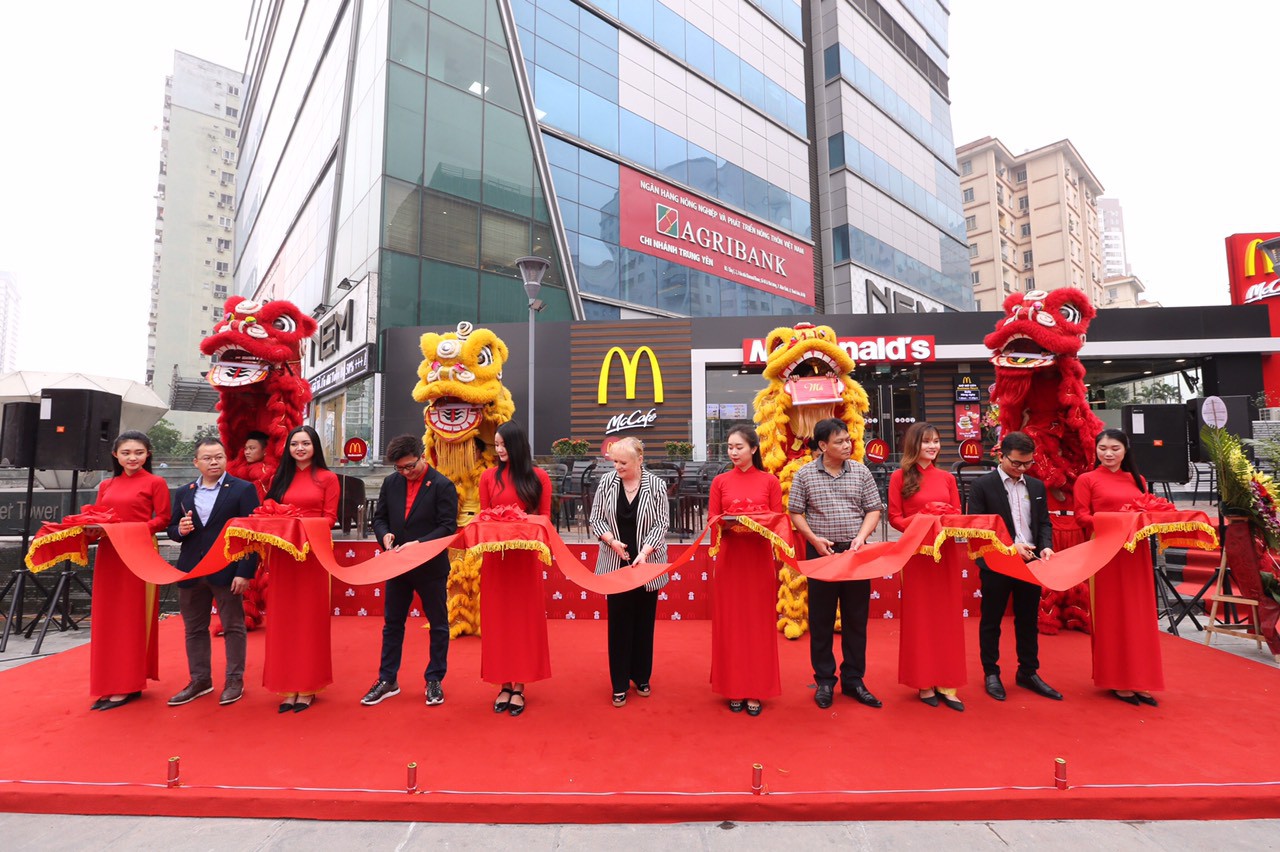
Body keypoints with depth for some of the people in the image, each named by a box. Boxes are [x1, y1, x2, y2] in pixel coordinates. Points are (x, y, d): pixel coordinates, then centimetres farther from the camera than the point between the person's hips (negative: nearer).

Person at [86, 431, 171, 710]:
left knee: (132, 619, 1)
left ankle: (128, 685, 9)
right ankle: (110, 684, 19)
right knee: (108, 619, 9)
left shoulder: (155, 483, -3)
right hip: (108, 556, 6)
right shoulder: (106, 485, 13)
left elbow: (162, 520, -7)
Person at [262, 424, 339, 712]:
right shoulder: (279, 478, 13)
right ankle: (288, 686, 15)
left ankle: (308, 687, 13)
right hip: (282, 554, 4)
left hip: (312, 553, -3)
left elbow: (330, 517, -3)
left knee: (310, 617, 3)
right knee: (284, 618, 6)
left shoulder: (327, 478, 1)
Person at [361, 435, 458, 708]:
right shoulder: (391, 483, 2)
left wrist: (419, 544, -26)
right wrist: (385, 535, -12)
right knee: (392, 623, 14)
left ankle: (434, 680, 24)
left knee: (438, 624, 9)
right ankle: (387, 680, 29)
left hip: (431, 567, -4)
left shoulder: (442, 485, -13)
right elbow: (379, 517, 9)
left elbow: (448, 527, -16)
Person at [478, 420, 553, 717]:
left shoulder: (539, 477, 1)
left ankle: (519, 687, 17)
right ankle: (504, 685, 19)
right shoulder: (488, 476, 4)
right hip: (496, 556, 1)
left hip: (526, 556, -1)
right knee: (498, 619, 7)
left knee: (524, 618, 6)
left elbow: (544, 519, 3)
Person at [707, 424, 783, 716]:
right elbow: (712, 523, 2)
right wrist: (728, 525, -18)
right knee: (730, 623, 4)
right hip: (729, 558, 1)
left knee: (759, 623, 4)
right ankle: (733, 688, 17)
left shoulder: (770, 481, 2)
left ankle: (756, 690, 16)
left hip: (759, 558, 0)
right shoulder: (720, 482, 4)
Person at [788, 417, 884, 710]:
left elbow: (873, 510, 6)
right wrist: (814, 538, -12)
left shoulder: (861, 472, 3)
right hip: (820, 552, -1)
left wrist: (861, 537, -10)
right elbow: (795, 513, 1)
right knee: (821, 619, 6)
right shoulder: (805, 474, -2)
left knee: (856, 618, 9)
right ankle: (824, 681, 20)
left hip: (855, 552, 2)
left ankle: (853, 679, 24)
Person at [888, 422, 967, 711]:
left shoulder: (947, 478, 9)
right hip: (916, 551, -4)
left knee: (947, 616, 7)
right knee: (920, 617, 5)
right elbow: (895, 518, -4)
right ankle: (924, 683, 16)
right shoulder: (900, 477, -3)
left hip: (947, 551, 4)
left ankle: (947, 684, 17)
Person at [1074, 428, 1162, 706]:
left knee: (1139, 614, 7)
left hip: (1136, 552, 5)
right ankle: (1116, 680, 11)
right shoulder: (1087, 480, 0)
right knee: (1111, 615, 2)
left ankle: (1138, 679, 17)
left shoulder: (1138, 480, 15)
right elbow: (1081, 516, -5)